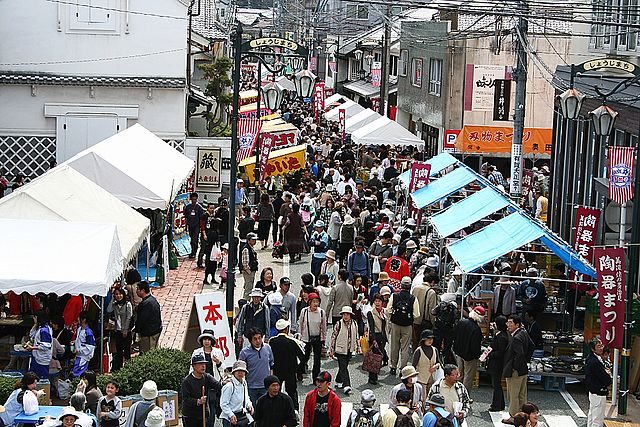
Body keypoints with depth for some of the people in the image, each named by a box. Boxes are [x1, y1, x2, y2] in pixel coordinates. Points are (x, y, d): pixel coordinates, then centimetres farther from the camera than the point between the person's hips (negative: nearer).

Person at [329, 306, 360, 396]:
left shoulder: (354, 324, 3)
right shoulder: (338, 324, -9)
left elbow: (356, 336, 15)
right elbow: (333, 337, -4)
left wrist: (358, 347, 15)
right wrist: (332, 350, -3)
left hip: (349, 350, 5)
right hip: (340, 349, -5)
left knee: (343, 367, 14)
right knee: (343, 368, -9)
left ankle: (338, 382, 33)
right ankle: (346, 386, -15)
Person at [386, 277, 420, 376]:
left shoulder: (394, 296, -6)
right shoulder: (413, 299, -11)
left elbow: (388, 311, -4)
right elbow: (416, 315, -9)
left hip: (395, 324, 2)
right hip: (407, 326, -2)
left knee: (394, 347, 13)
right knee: (405, 348, 5)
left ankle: (393, 367, 21)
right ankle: (403, 369, 3)